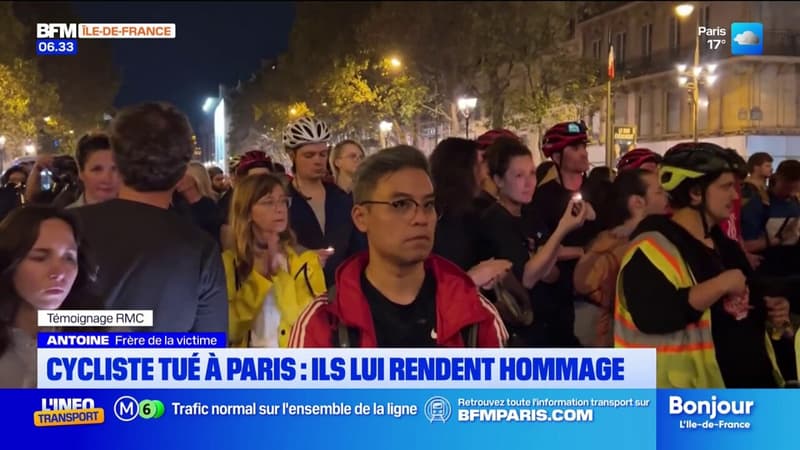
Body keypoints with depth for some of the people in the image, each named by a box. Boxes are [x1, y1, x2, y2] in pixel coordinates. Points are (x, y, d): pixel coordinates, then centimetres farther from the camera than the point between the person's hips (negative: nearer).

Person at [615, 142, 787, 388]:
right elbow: (653, 315, -32)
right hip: (691, 390, -9)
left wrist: (767, 309, 7)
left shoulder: (723, 243, 14)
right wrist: (721, 284, -25)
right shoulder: (654, 245, -17)